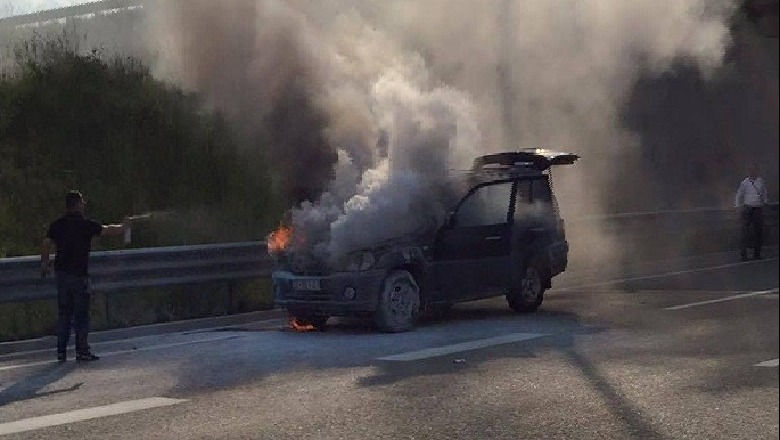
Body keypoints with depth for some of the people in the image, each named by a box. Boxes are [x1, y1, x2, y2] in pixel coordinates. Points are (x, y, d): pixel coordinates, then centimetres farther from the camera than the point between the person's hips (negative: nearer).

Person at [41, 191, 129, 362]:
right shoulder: (86, 224, -8)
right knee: (81, 313, 1)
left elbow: (46, 244, 4)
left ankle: (61, 351, 10)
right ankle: (81, 350, 1)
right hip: (79, 274, -5)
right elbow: (108, 231, 0)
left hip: (61, 271, 5)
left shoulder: (57, 224, 5)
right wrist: (124, 226, 18)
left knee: (63, 312, 10)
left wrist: (44, 264, 17)